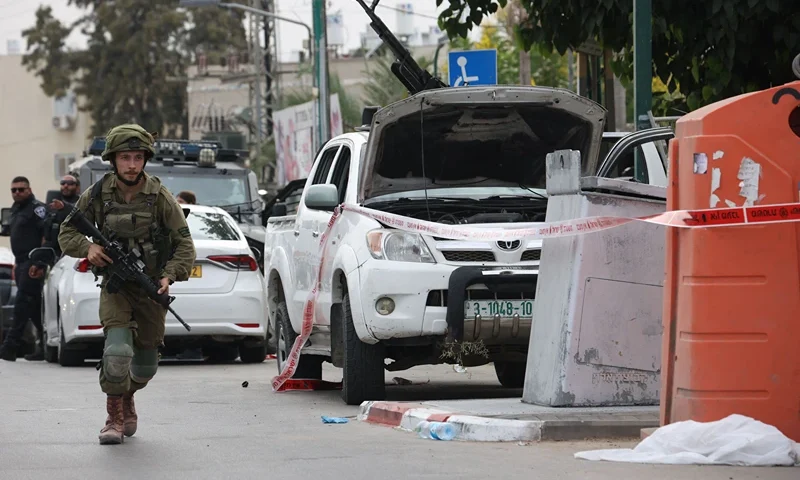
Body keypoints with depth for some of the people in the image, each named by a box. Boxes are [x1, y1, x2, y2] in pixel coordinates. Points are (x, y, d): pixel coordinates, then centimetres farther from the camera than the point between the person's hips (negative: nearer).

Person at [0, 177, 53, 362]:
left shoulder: (36, 208, -10)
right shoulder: (16, 209, 19)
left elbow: (47, 236, -17)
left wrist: (39, 263, -22)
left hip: (33, 265, -9)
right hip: (22, 263, 9)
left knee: (22, 304, -12)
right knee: (34, 308, 10)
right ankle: (44, 344, 15)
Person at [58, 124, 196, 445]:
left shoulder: (159, 197, -10)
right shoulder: (98, 195, -7)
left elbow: (184, 243, -6)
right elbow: (67, 233, 3)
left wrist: (170, 276, -22)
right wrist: (88, 248, -18)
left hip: (151, 286, 1)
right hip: (114, 286, -1)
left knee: (146, 365, 11)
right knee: (118, 352, -22)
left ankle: (127, 396, 44)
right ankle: (115, 417, -5)